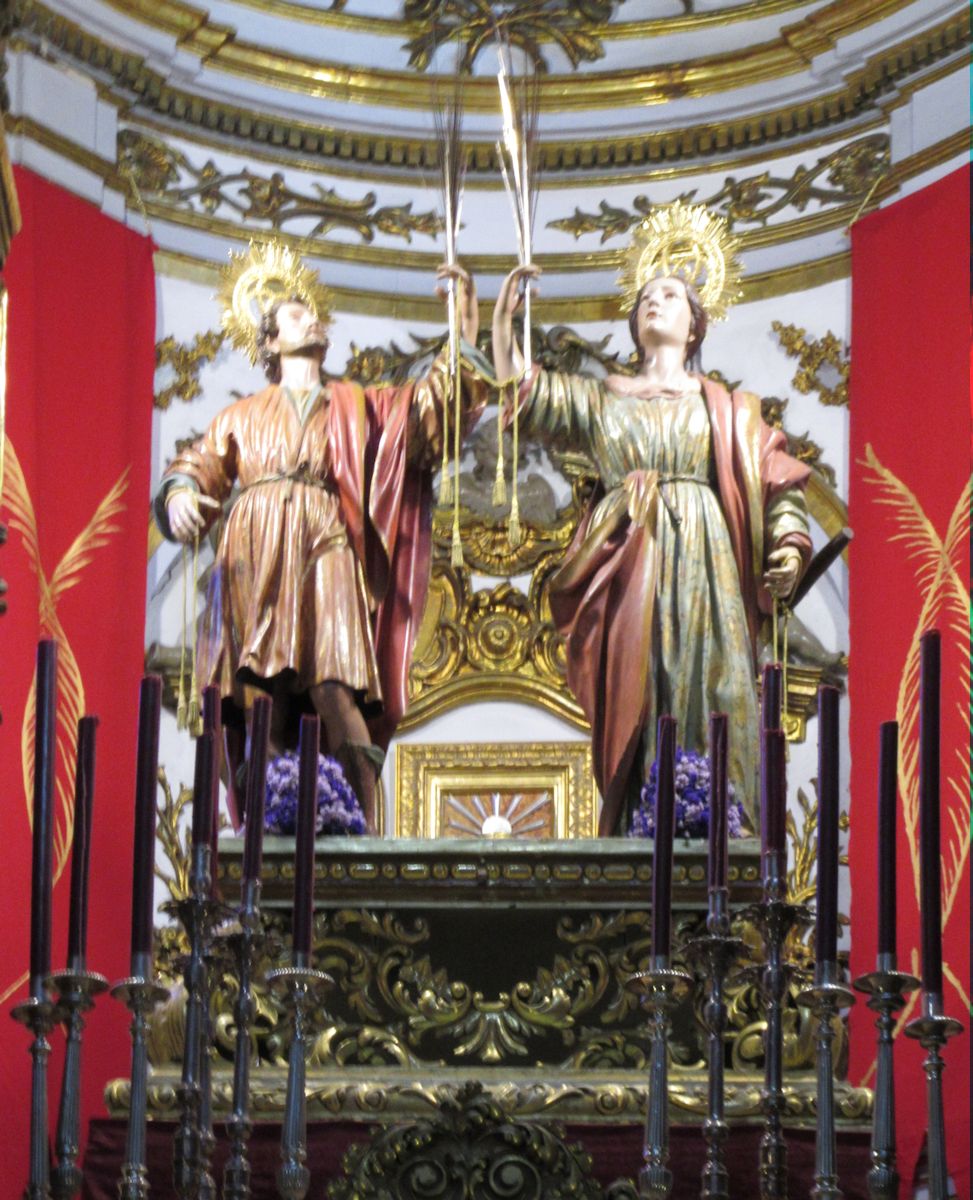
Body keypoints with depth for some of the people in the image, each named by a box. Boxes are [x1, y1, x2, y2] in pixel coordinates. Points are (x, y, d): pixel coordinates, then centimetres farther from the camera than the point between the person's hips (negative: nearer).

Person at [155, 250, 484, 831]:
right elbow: (198, 465, 16)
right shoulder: (245, 416, 26)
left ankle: (367, 830, -26)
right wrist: (181, 494, -8)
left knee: (335, 690, -20)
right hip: (255, 563, 1)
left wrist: (465, 319, 4)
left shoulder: (358, 408, 24)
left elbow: (438, 398, 13)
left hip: (324, 556, -1)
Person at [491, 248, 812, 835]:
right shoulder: (600, 398, 20)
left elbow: (779, 481, 9)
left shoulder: (726, 408, 16)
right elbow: (520, 391, 10)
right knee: (632, 705, -6)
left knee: (704, 704, -10)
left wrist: (789, 546, -8)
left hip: (700, 565, -1)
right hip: (627, 566, 1)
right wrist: (505, 315, 0)